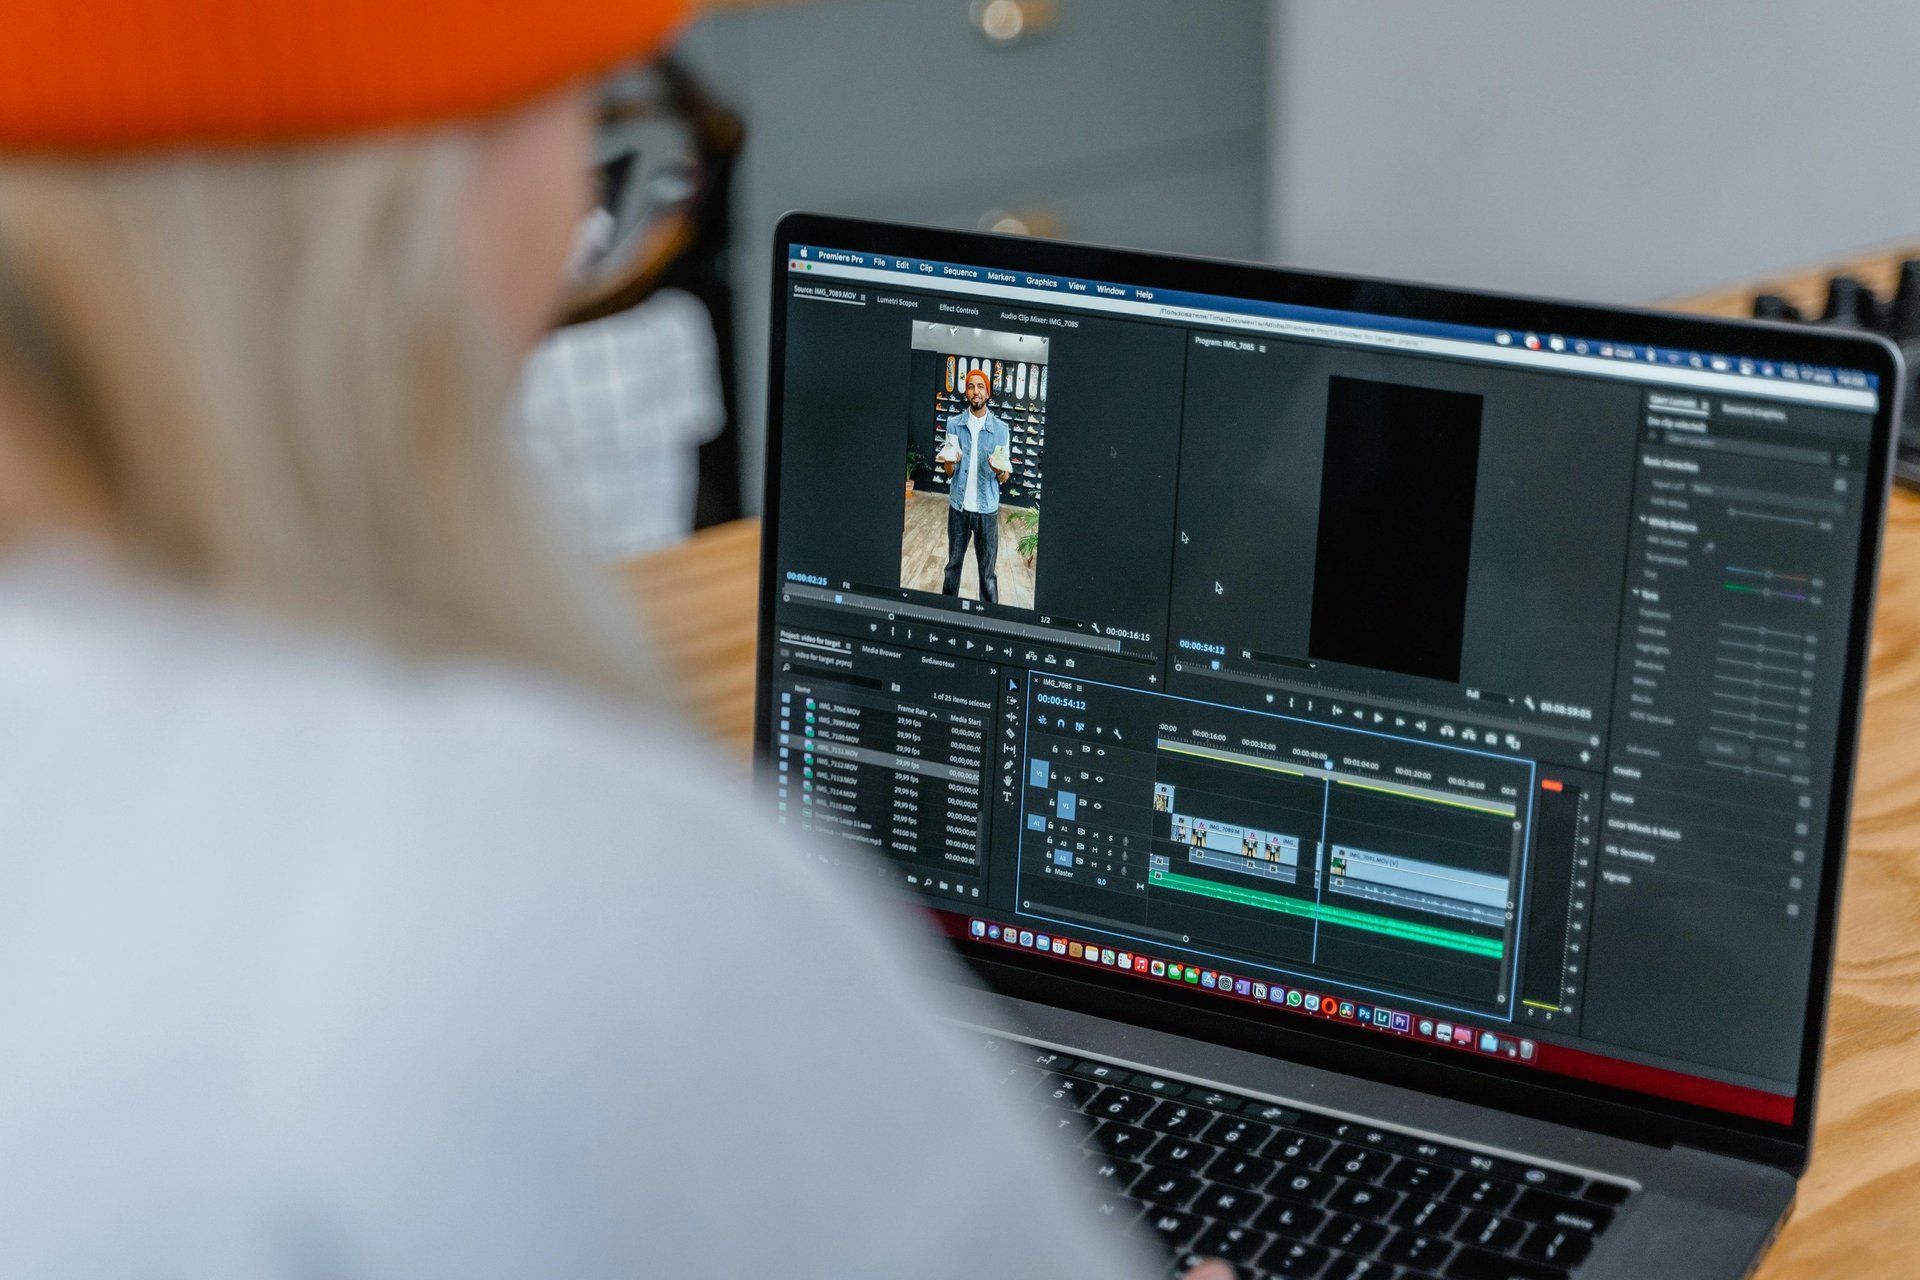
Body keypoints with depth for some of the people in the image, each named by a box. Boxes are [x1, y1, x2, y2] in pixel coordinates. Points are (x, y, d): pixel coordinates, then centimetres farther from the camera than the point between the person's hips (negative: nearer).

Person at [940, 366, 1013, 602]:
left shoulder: (1000, 429, -4)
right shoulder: (954, 424, -2)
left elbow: (1004, 478, -1)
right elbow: (949, 473, 0)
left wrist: (1000, 470, -26)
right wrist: (949, 461, -24)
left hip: (987, 509, -1)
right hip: (959, 506, 1)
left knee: (988, 571, 3)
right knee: (953, 564, 13)